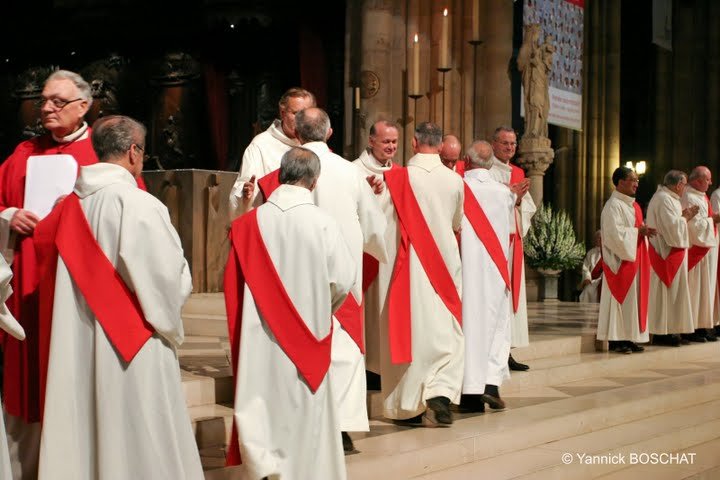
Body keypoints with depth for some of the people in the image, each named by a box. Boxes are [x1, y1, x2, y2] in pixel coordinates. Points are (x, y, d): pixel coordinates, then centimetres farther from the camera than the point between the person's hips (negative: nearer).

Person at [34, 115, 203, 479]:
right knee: (132, 435, 4)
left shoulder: (71, 204, 2)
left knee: (79, 440, 11)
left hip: (76, 345, 6)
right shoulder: (140, 205, -15)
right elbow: (170, 276, -15)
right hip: (132, 344, -6)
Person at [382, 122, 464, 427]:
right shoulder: (455, 180, -2)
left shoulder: (399, 177, -10)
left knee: (412, 329, 6)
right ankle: (441, 393, -13)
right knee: (446, 332, 6)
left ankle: (410, 406, 12)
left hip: (411, 263, -1)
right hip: (446, 262, 1)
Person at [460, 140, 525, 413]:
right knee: (496, 322, 11)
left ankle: (470, 391, 2)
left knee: (469, 321, 1)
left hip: (466, 266, -2)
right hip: (496, 268, 2)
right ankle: (492, 382, -1)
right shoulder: (504, 193, 2)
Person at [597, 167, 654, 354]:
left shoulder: (632, 205, 16)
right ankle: (615, 339, -3)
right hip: (621, 258, -9)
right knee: (620, 298, -7)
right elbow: (615, 233, -21)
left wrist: (644, 231, 1)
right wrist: (638, 231, -15)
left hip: (633, 257, 9)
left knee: (633, 298, 8)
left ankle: (628, 338, 12)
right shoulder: (613, 205, -13)